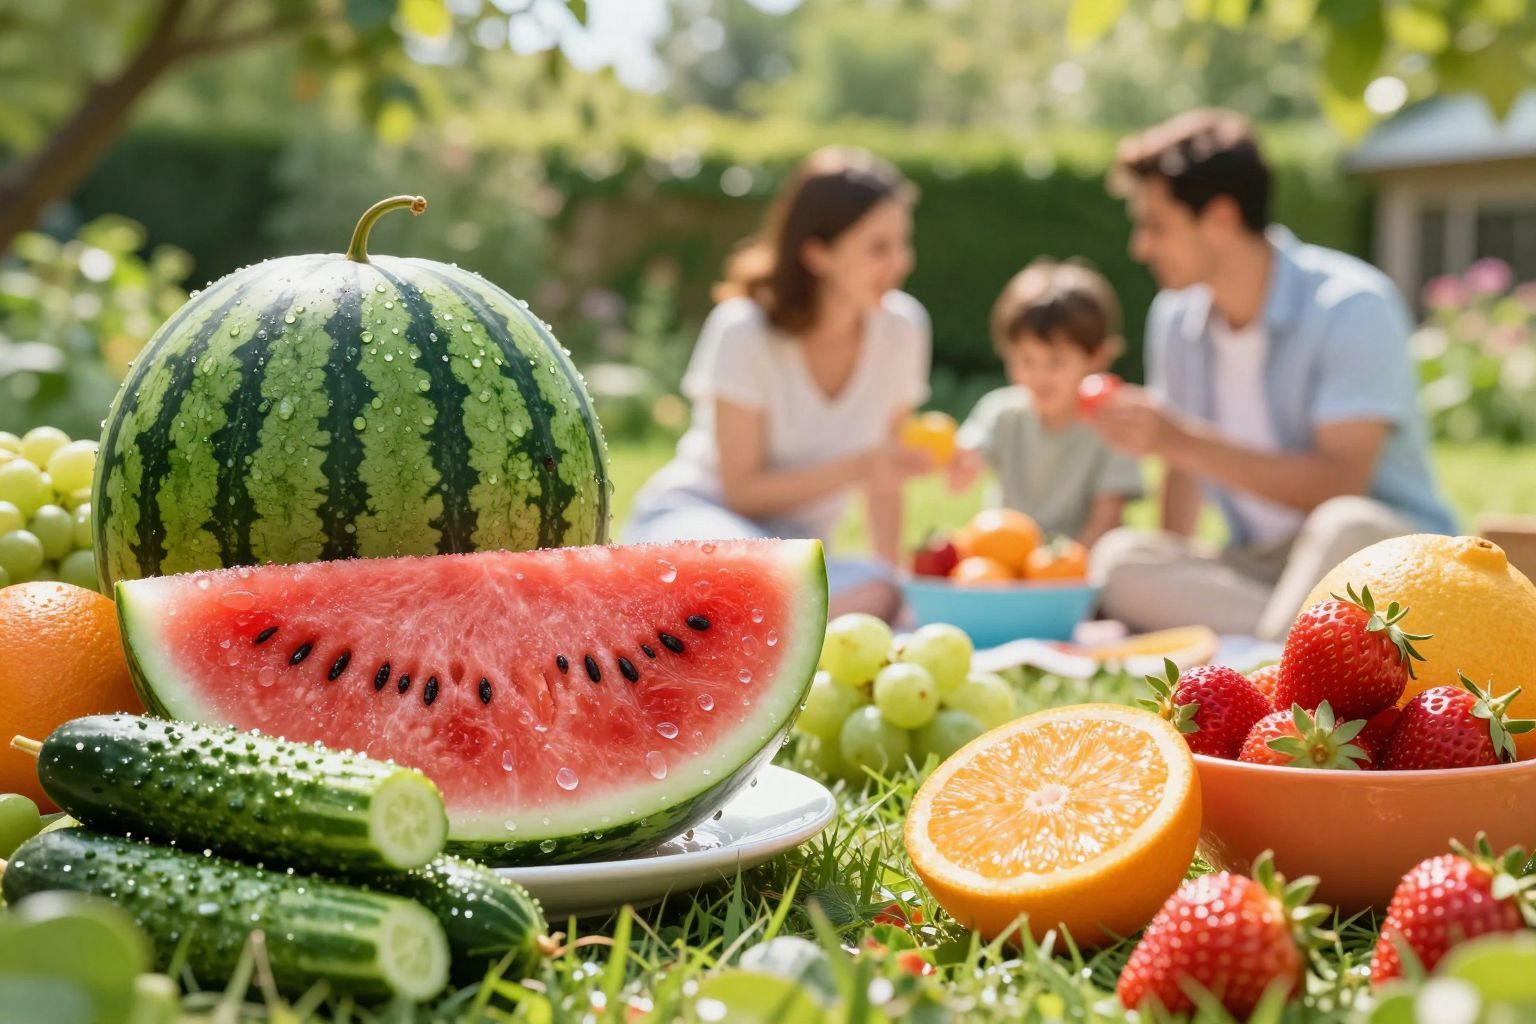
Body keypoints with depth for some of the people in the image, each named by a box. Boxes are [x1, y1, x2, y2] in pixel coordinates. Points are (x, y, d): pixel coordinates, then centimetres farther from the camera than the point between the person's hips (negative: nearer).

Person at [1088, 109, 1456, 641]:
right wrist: (1173, 574, -4)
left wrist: (1182, 441, -24)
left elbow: (1339, 486, -21)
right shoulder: (1175, 319, 7)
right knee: (1119, 561, -25)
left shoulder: (1353, 306, -12)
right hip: (1260, 565, 5)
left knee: (1346, 528, -40)